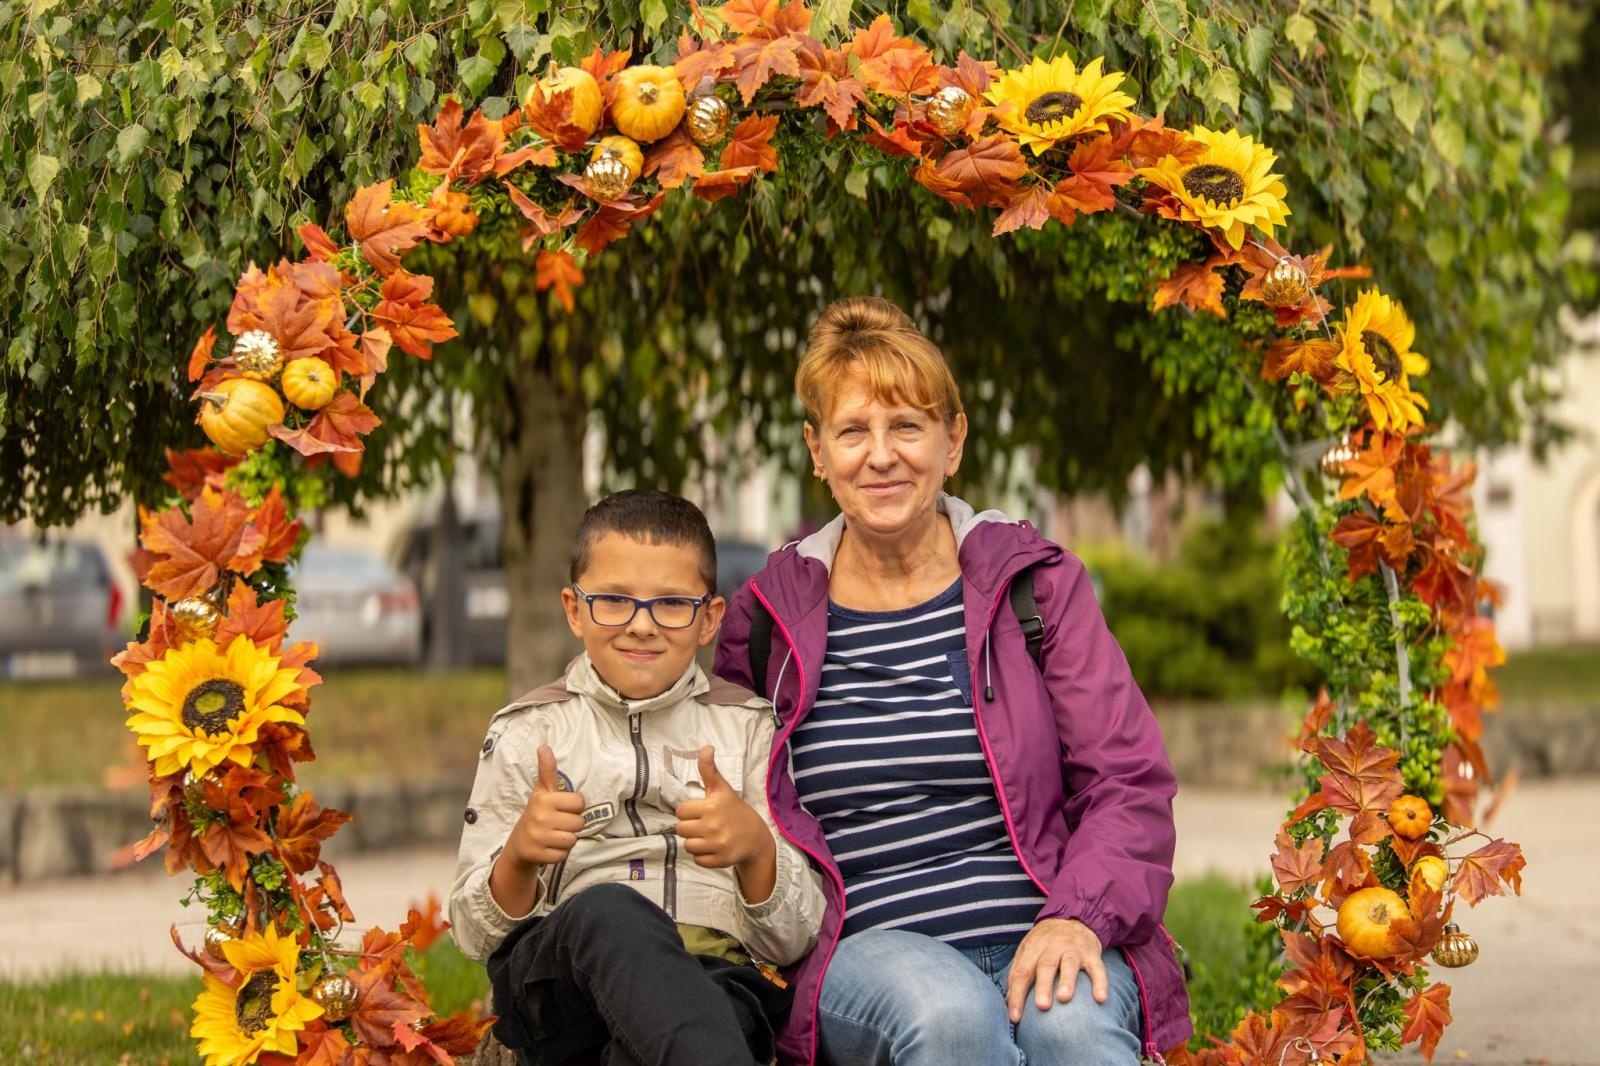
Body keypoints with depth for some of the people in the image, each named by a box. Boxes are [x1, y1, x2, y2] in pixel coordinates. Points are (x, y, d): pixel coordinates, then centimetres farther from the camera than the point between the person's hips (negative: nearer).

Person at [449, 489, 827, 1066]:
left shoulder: (748, 726, 17)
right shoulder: (526, 732, 16)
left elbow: (794, 939, 10)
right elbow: (474, 934, 10)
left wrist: (755, 849, -12)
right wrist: (519, 856, -12)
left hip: (717, 981, -1)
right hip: (560, 989, 1)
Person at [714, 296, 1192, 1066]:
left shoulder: (1036, 584, 10)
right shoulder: (769, 617, 12)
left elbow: (1130, 784, 6)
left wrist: (1078, 916, -13)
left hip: (1042, 941, 0)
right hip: (867, 945, 0)